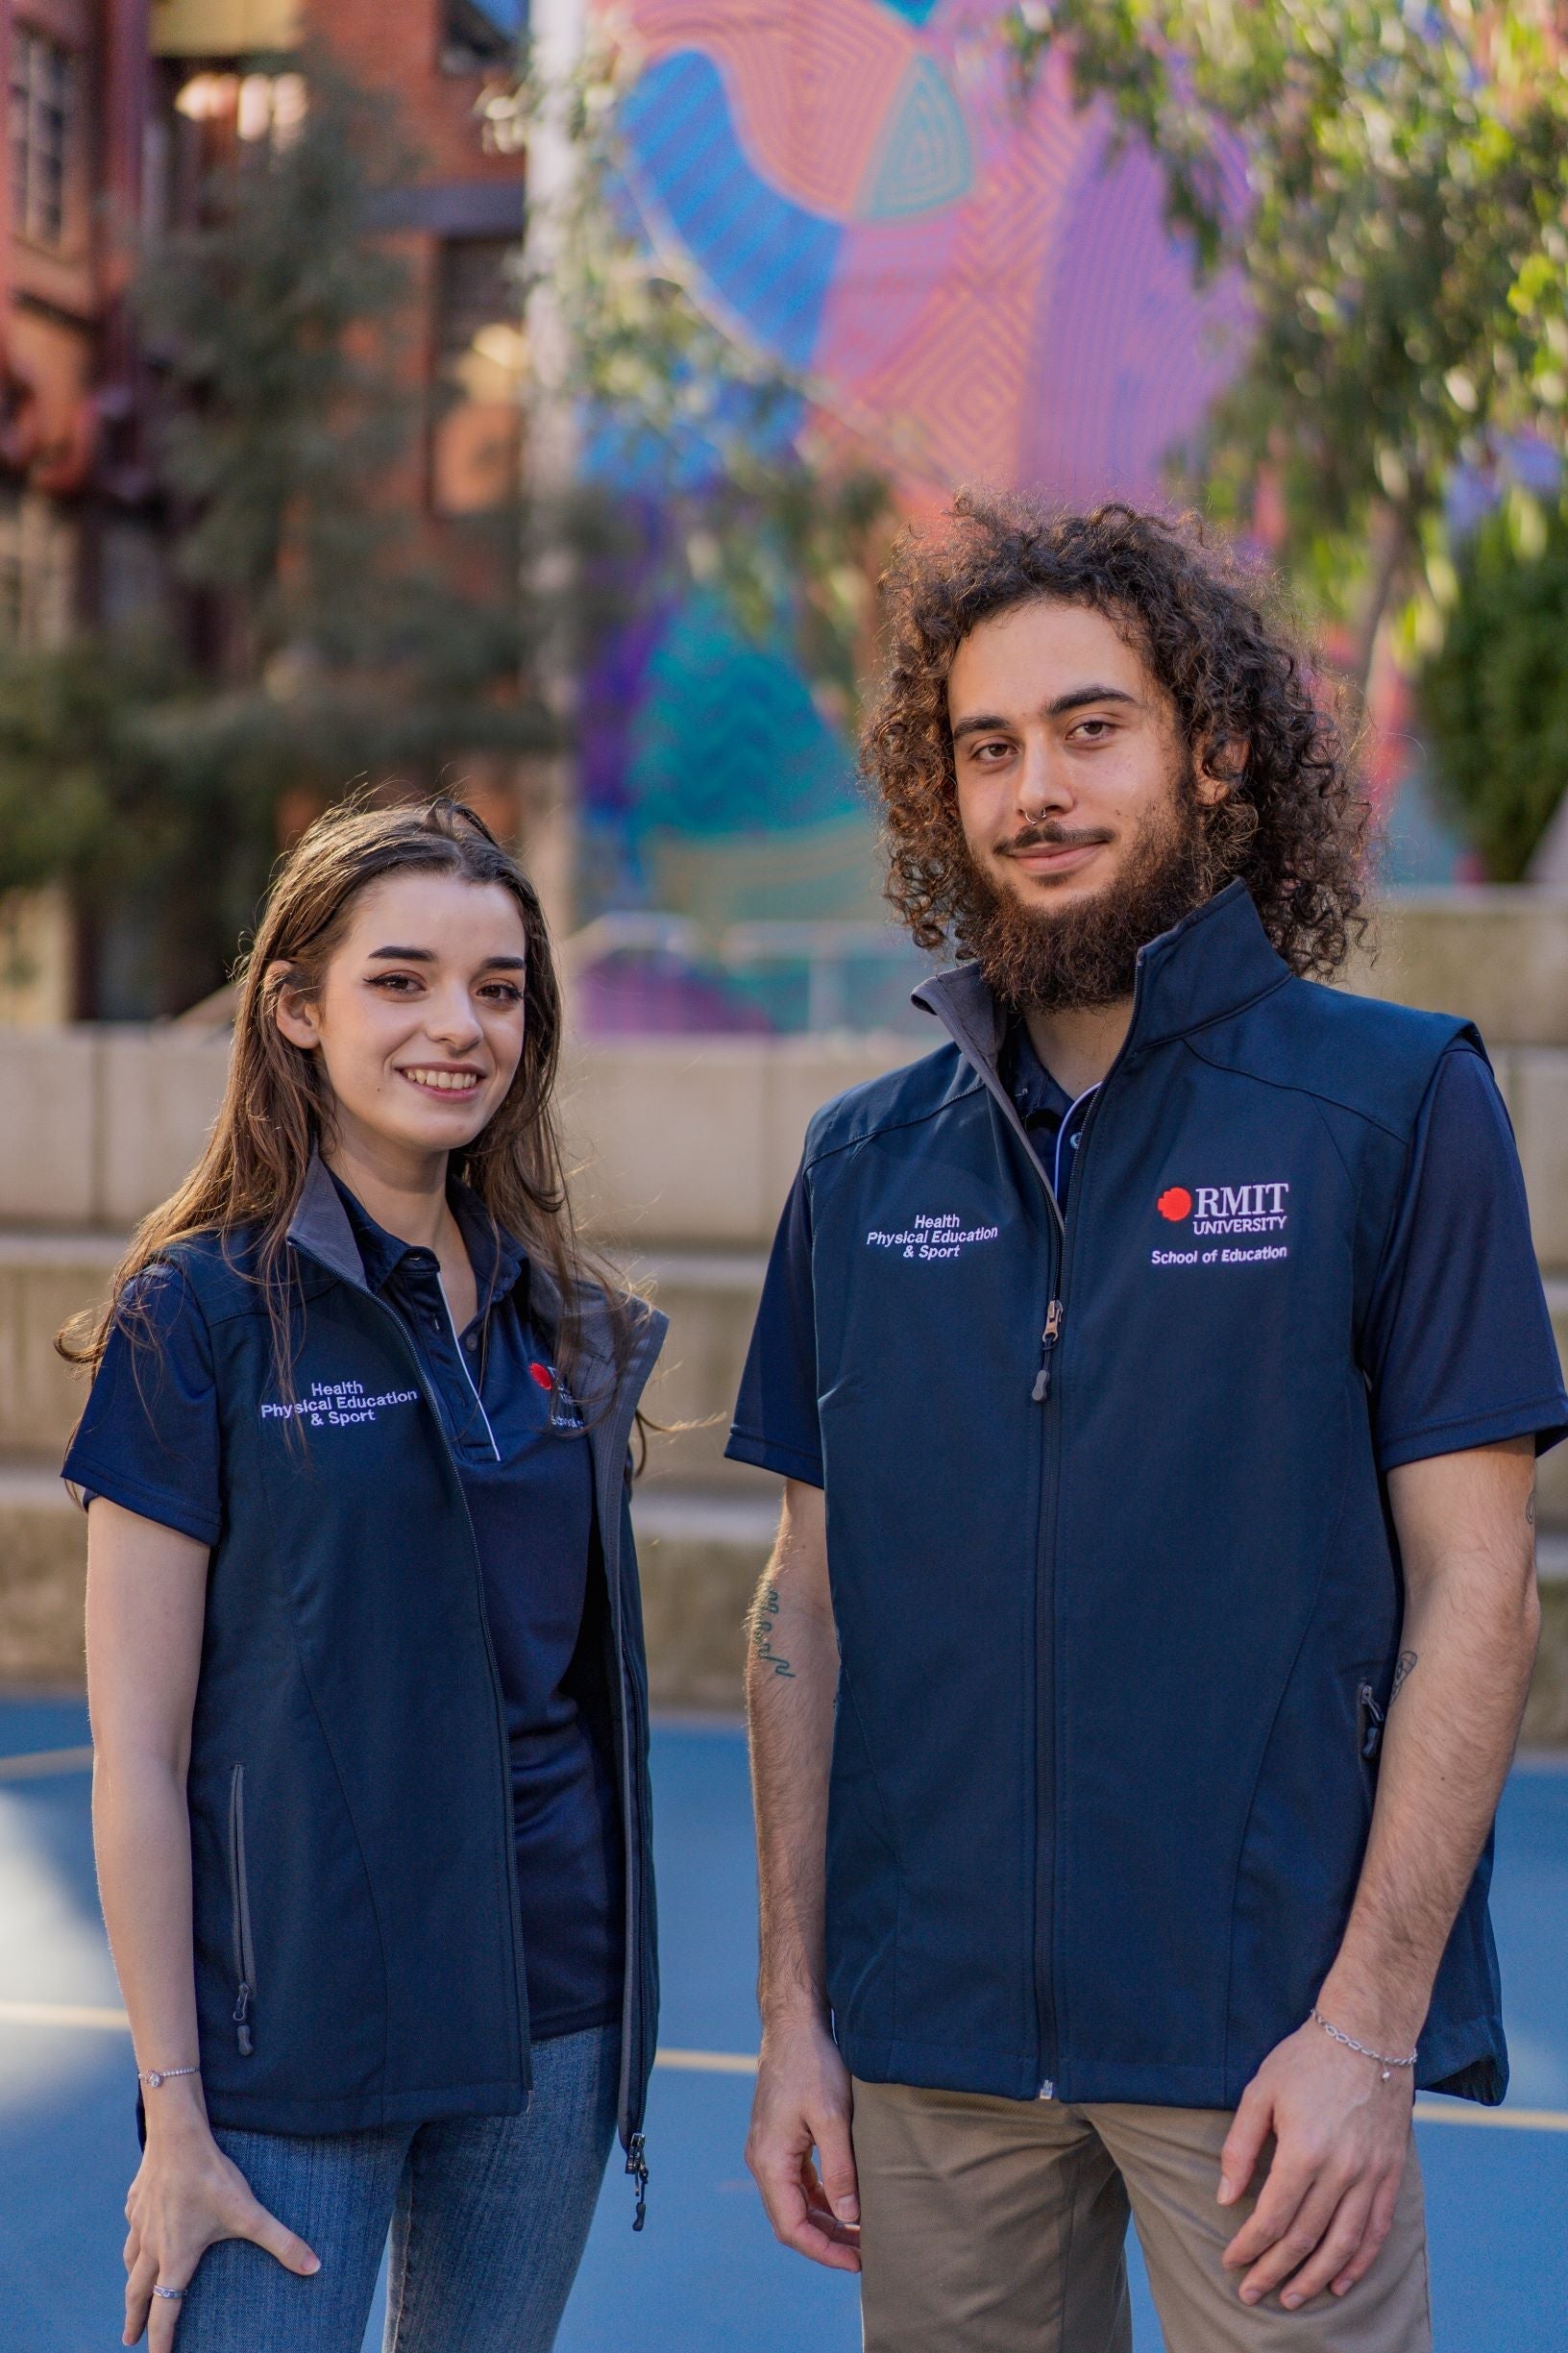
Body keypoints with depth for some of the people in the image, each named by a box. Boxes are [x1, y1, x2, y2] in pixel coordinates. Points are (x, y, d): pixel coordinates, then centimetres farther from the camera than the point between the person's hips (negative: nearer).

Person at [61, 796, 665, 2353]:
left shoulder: (568, 1327, 7)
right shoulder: (201, 1314, -8)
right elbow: (136, 1756, -9)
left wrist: (615, 1998, 10)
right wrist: (174, 2119, -11)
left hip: (546, 2016, 5)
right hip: (296, 2033, -5)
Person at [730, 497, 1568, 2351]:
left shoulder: (1397, 1105, -3)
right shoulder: (867, 1163, 8)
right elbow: (809, 1604, 10)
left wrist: (1368, 2025, -13)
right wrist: (793, 2009, 6)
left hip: (1258, 2040, -3)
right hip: (933, 2042, 3)